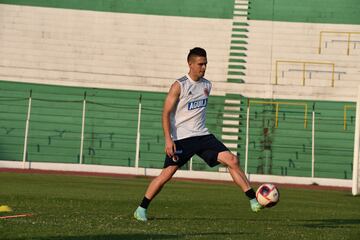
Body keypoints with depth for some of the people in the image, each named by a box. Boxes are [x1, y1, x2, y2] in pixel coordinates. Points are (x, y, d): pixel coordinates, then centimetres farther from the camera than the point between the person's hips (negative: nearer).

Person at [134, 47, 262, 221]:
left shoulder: (207, 85, 10)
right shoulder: (179, 86, -9)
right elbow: (166, 112, -11)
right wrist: (168, 139, -20)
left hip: (203, 135, 5)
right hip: (181, 138, -5)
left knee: (232, 160, -9)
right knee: (167, 174, -9)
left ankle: (254, 200, -9)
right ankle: (141, 209, 6)